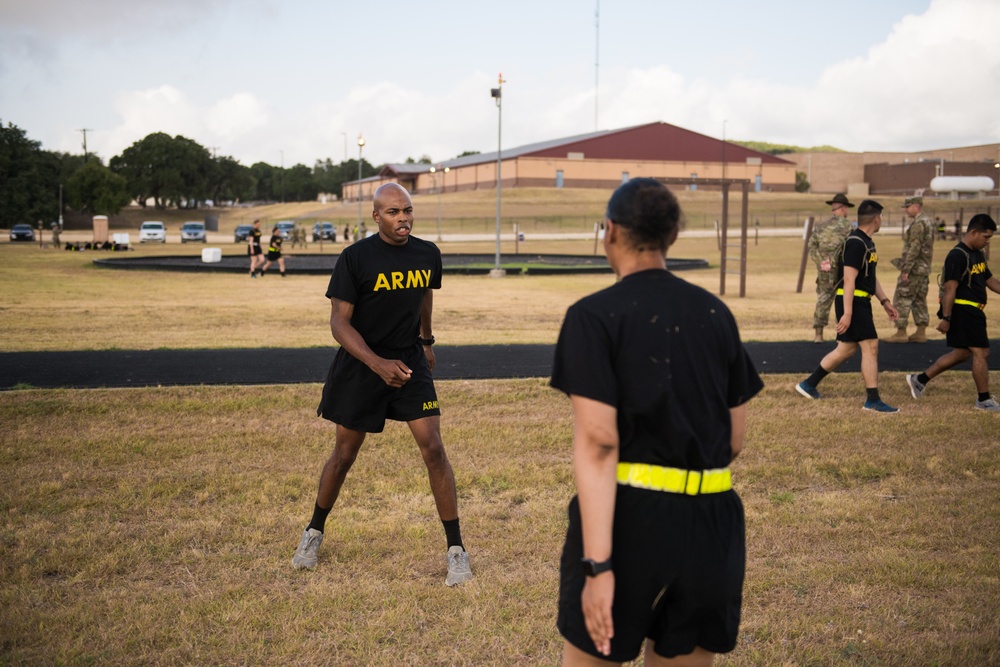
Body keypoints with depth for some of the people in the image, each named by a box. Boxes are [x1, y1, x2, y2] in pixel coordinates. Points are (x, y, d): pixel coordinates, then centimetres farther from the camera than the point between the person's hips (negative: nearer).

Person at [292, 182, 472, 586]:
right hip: (359, 367, -2)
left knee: (433, 450, -8)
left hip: (410, 361, 2)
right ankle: (314, 532, 35)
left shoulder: (428, 255, -2)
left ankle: (456, 549, 2)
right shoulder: (355, 258, -14)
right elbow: (339, 322, -16)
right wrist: (378, 364, -28)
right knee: (344, 455, 10)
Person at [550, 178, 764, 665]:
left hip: (628, 516, -5)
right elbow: (736, 439, 11)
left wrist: (597, 565, -17)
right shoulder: (716, 313, 7)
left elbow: (597, 442, -16)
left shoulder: (595, 315, -8)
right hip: (712, 523, 5)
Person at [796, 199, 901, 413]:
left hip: (861, 301, 10)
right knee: (870, 346, -9)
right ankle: (873, 400, -4)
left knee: (847, 348, 13)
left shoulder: (867, 242, 16)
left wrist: (885, 301, 20)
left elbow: (871, 277, 24)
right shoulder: (856, 243, -17)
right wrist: (847, 313, -26)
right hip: (852, 301, -10)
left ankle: (808, 384, 22)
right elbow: (849, 280, -22)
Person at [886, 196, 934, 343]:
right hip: (924, 268, 10)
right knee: (919, 300, 12)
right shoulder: (928, 221, 15)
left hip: (914, 268, -10)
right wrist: (926, 270, 21)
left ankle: (901, 333, -3)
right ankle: (921, 332, 13)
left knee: (901, 299, -4)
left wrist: (906, 269, -21)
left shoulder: (918, 223, -17)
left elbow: (914, 248, -22)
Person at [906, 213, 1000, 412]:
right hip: (963, 311, -10)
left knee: (962, 352, 16)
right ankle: (984, 399, 5)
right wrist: (946, 318, -23)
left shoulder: (978, 254, 14)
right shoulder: (958, 256, -17)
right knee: (981, 352, -6)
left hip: (972, 312, 10)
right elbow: (950, 288, -21)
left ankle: (920, 379, 23)